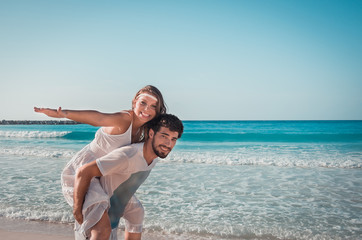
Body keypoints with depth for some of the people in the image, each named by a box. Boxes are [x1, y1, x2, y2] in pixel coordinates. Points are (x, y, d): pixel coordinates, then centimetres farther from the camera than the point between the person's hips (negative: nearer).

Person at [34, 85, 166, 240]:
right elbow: (98, 118, -44)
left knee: (135, 211, 19)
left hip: (102, 180, 9)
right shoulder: (124, 118, -23)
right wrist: (64, 114, -60)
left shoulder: (142, 129, 2)